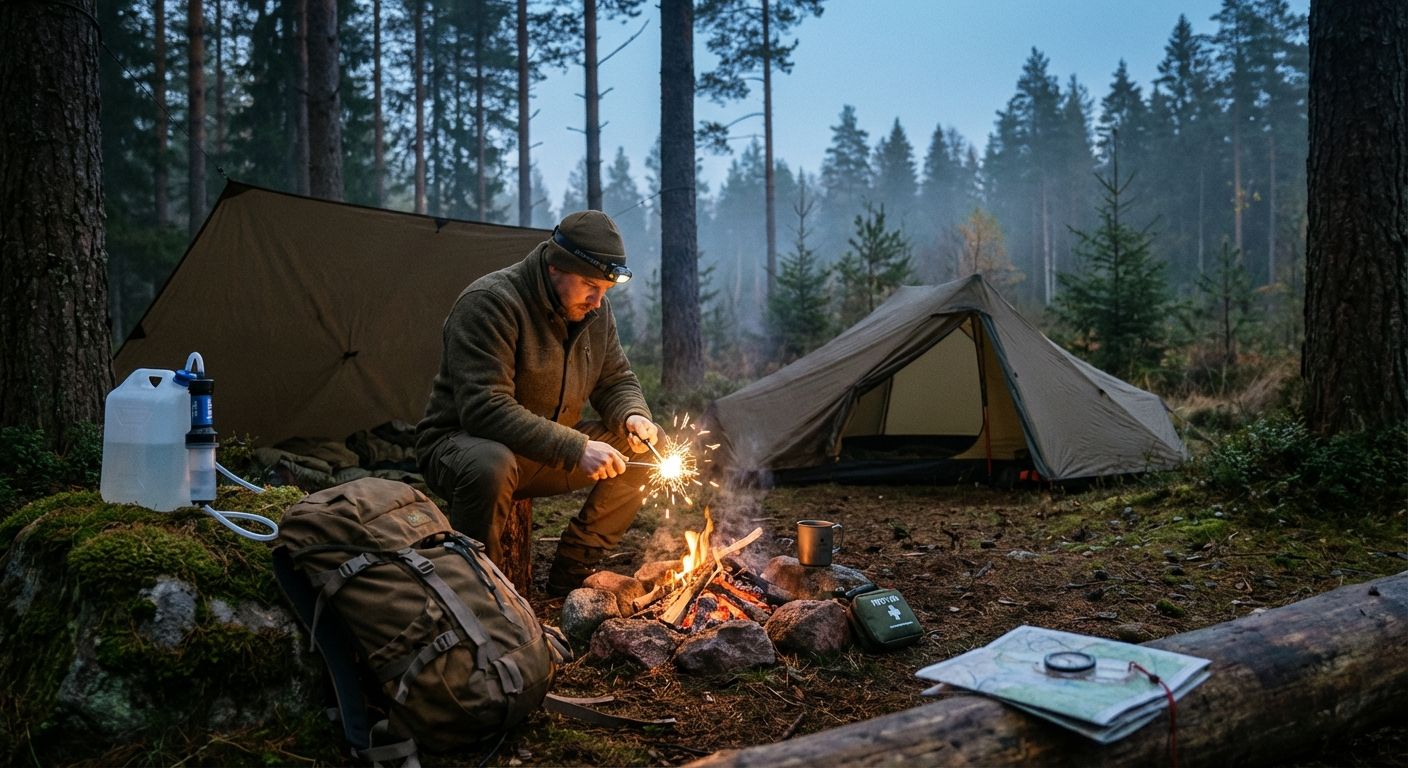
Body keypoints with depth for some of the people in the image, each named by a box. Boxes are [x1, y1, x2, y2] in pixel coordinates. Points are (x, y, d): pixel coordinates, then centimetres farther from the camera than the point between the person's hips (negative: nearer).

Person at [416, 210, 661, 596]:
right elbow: (485, 409, -32)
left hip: (550, 454, 7)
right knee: (490, 465, -41)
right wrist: (576, 449, -36)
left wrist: (633, 416, -15)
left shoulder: (594, 311, 0)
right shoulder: (489, 302, -24)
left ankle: (570, 574, 3)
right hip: (461, 444, -7)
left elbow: (617, 380, 10)